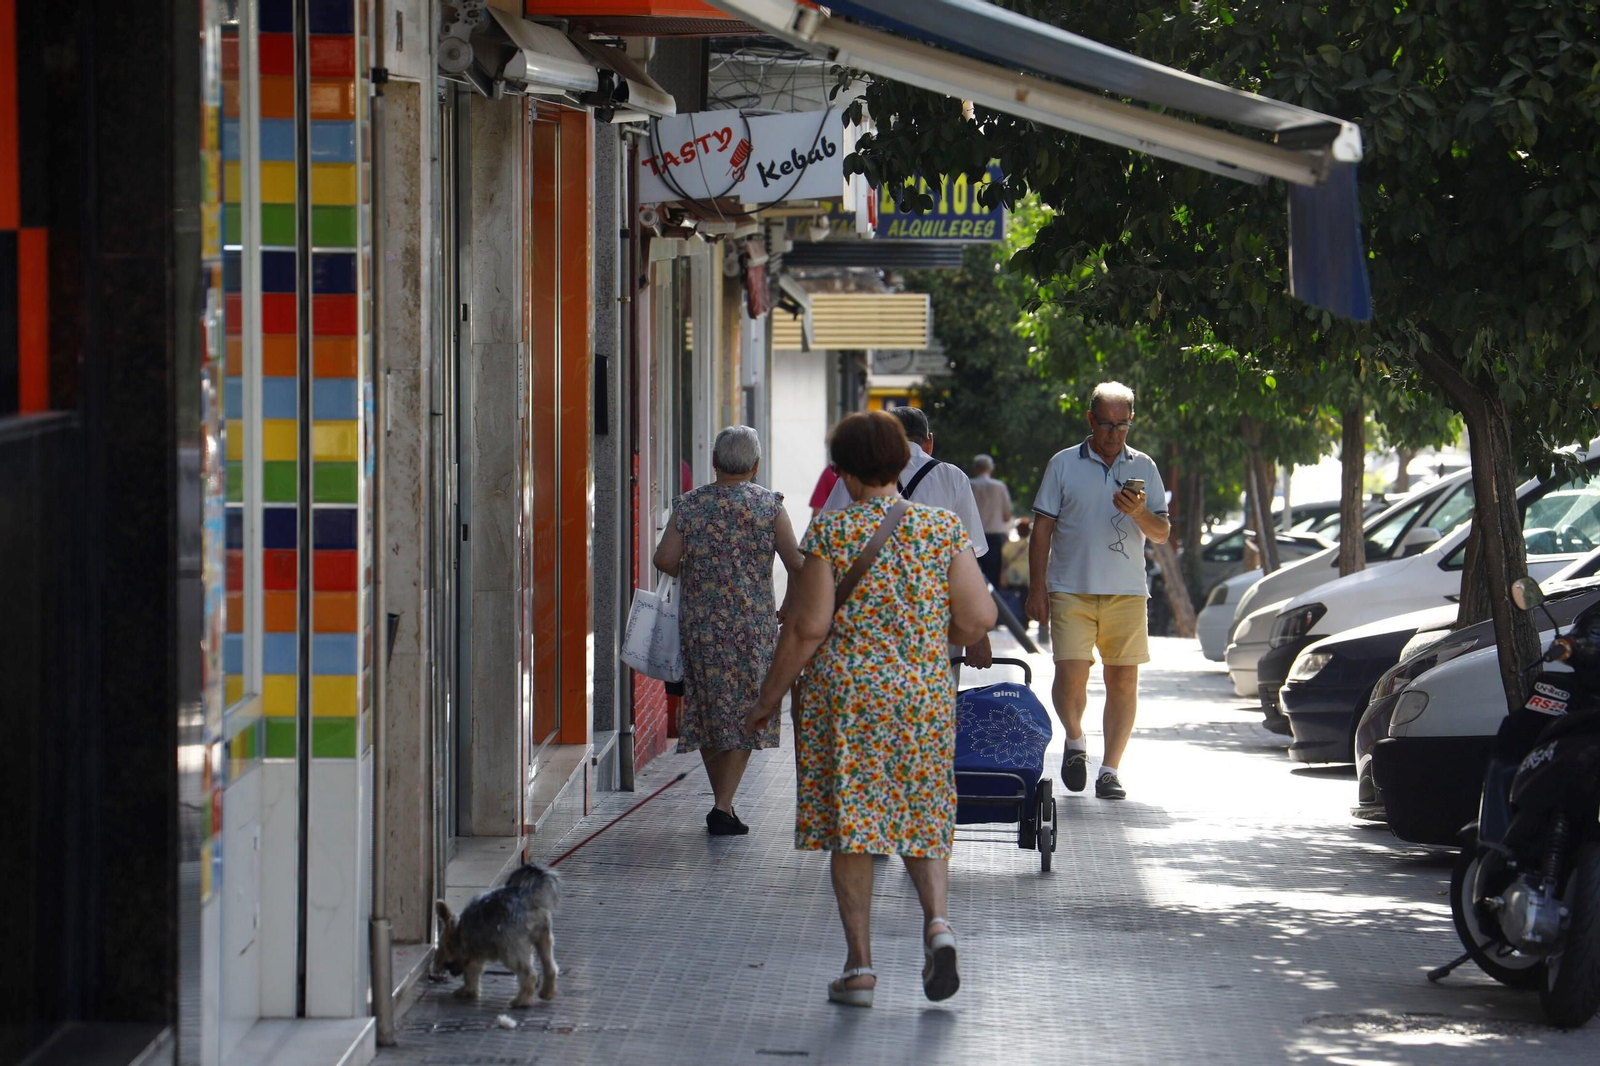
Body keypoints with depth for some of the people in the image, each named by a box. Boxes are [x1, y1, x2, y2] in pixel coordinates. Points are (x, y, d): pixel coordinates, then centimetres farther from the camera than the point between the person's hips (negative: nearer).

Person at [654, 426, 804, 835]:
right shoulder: (768, 505, -2)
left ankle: (723, 800, 19)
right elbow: (796, 564, -4)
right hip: (751, 622, -2)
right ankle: (723, 806, -7)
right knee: (743, 712, 2)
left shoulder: (689, 505, 2)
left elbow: (664, 560, -5)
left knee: (707, 708, 13)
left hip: (699, 621, 2)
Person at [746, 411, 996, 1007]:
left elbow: (807, 628, -9)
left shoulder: (830, 534, -8)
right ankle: (937, 921, -10)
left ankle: (859, 965, 4)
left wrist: (769, 698, 1)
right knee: (923, 817, 15)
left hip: (844, 693, -2)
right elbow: (979, 616, -3)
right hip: (924, 693, 2)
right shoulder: (942, 528, -1)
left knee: (851, 825, 5)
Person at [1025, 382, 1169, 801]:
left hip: (1127, 592, 2)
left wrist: (1138, 513, -13)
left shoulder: (1143, 468, 10)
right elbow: (1042, 529, 7)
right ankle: (1075, 741, 16)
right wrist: (1037, 589, 0)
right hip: (1071, 590, -1)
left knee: (1123, 679, -2)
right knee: (1070, 674, -12)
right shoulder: (1064, 465, 6)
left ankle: (1110, 769, 6)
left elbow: (1162, 533, 9)